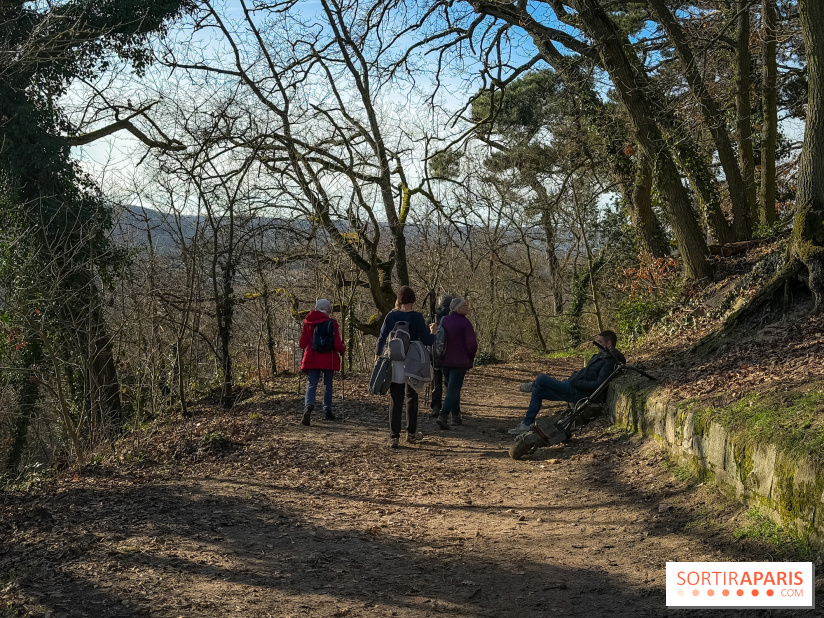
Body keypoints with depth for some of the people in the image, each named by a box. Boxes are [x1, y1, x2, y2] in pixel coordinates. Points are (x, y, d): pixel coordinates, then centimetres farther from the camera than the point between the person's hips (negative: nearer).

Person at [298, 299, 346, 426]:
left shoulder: (308, 323, 1)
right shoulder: (332, 323, -8)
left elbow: (302, 344, 4)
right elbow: (337, 344, -10)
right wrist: (343, 350, 12)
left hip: (312, 359, 1)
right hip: (328, 360, -1)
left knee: (311, 384, -1)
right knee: (328, 384, 14)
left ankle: (309, 405, -28)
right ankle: (328, 411, 19)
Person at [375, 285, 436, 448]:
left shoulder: (391, 316, -1)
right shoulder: (416, 317, -7)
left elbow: (382, 338, 0)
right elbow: (426, 341, -9)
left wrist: (377, 356, 14)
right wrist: (432, 332, 11)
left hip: (395, 363, 1)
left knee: (395, 399, 4)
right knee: (411, 397, 16)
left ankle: (394, 436, -1)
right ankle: (411, 433, 25)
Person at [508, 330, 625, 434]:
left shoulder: (610, 361, -16)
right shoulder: (602, 355, 16)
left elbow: (599, 383, -24)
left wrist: (578, 383, -19)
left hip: (576, 392, -11)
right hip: (571, 388, 11)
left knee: (541, 379, -13)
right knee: (537, 391, 14)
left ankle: (533, 386, 21)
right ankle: (527, 424, 14)